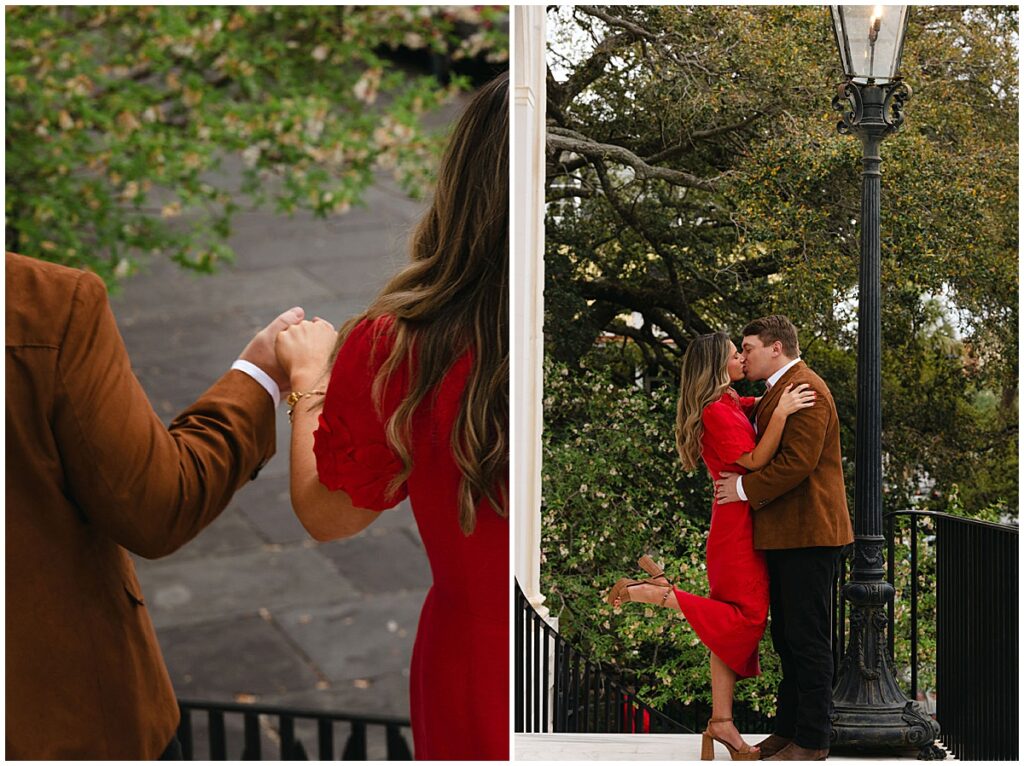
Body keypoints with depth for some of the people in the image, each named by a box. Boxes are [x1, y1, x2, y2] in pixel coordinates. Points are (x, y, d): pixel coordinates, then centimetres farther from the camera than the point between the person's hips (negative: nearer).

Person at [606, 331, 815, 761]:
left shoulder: (734, 404, 14)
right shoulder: (717, 412, -15)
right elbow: (755, 460, -20)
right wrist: (781, 414, -26)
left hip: (739, 521, 9)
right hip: (738, 520, -9)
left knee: (733, 622, 7)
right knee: (746, 615, -10)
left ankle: (721, 722, 8)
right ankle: (651, 590, -6)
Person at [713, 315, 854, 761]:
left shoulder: (806, 390, -15)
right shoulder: (779, 391, 20)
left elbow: (797, 462, -22)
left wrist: (744, 488, -14)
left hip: (807, 537, -11)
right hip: (785, 535, 11)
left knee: (808, 640, -4)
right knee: (787, 637, 15)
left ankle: (812, 741, 2)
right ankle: (789, 729, 23)